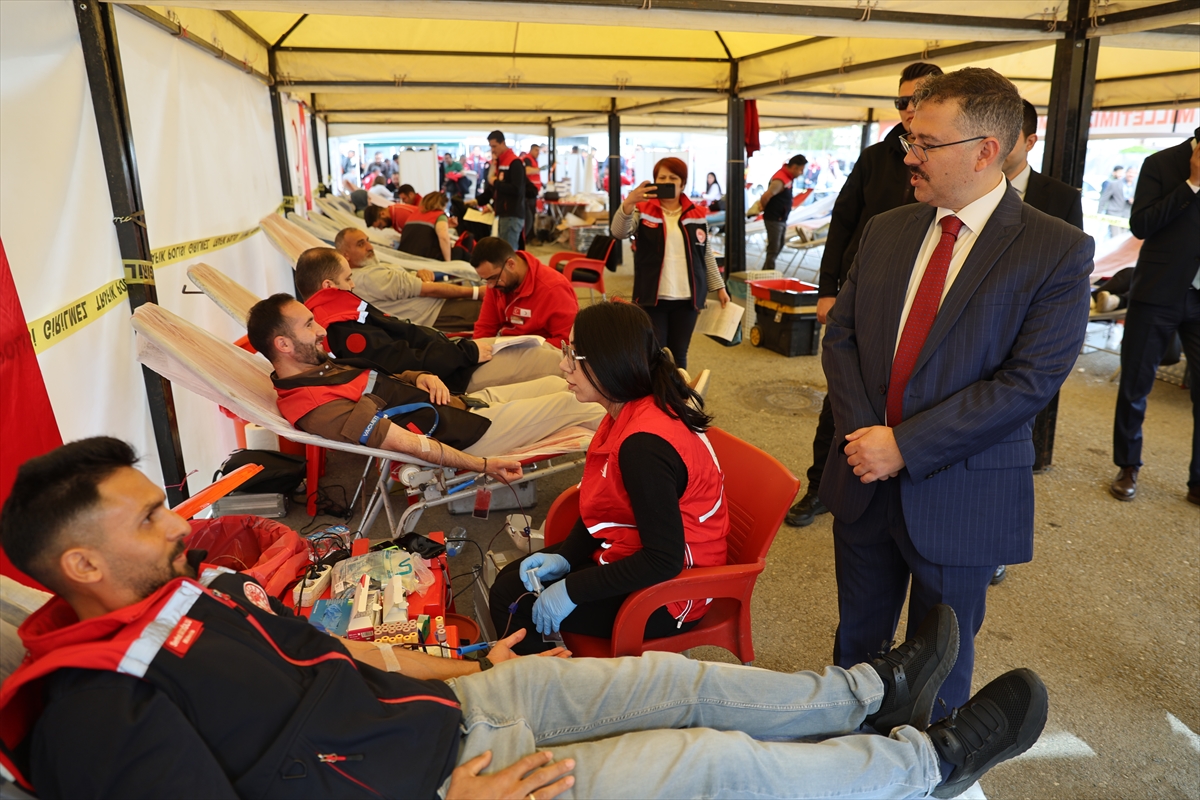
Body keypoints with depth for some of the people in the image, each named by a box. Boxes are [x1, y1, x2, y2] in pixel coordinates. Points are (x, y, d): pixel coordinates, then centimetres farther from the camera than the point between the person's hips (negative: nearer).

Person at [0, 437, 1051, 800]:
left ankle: (873, 688, 27)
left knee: (682, 679, 6)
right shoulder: (100, 715, -20)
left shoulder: (195, 585, 7)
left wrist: (452, 665, 13)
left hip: (449, 702, 8)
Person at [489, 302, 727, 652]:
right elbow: (603, 499, 9)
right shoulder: (631, 411, -3)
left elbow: (664, 561, -29)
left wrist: (572, 591, -22)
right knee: (508, 578, 12)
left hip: (665, 594, -9)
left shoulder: (644, 444, -33)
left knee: (512, 602, -5)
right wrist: (565, 556, -2)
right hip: (631, 550, 9)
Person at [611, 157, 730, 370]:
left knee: (679, 354, 10)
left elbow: (707, 255, 14)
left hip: (687, 299, 2)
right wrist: (628, 203, -35)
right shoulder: (643, 210, -1)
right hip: (652, 298, -2)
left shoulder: (697, 215, 8)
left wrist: (719, 287, 12)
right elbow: (619, 232, -18)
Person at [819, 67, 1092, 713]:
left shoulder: (1058, 252, -11)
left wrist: (904, 446, -21)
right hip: (866, 480, 4)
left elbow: (1030, 381, -18)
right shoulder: (886, 230, 4)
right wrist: (863, 433, -11)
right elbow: (840, 336, 4)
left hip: (959, 498, -4)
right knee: (857, 638, 22)